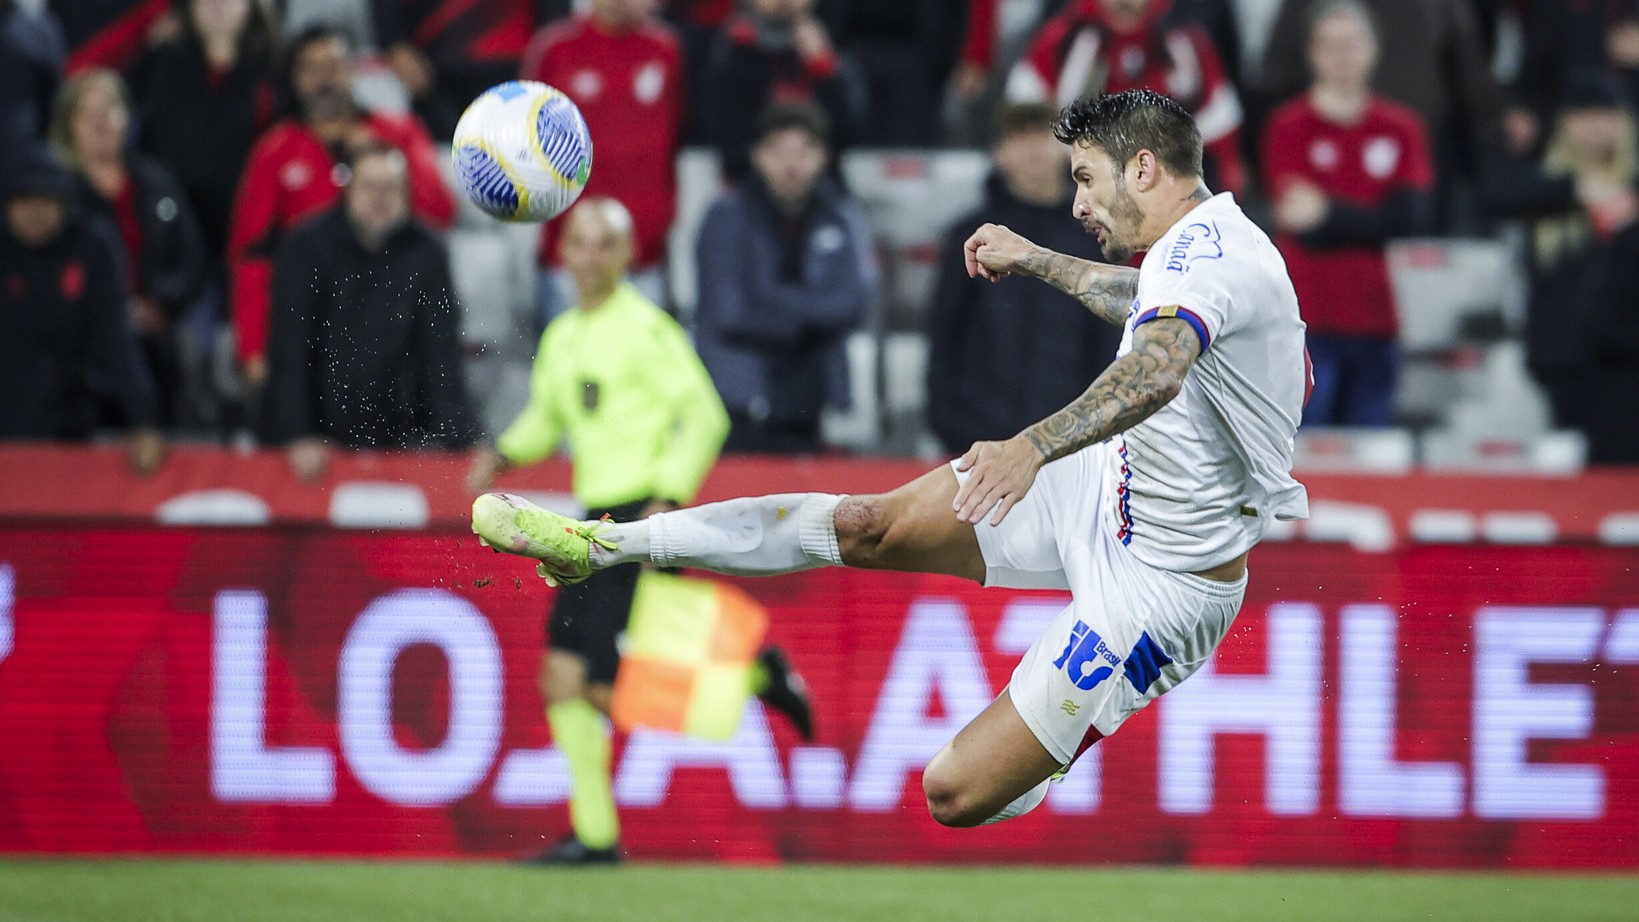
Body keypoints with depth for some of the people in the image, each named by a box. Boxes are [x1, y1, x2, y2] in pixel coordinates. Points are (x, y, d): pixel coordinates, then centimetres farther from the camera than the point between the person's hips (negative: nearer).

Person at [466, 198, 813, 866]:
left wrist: (669, 501, -19)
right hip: (597, 521, 8)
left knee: (604, 686, -13)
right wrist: (504, 454, 8)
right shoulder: (562, 338, 15)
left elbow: (705, 416, -12)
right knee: (562, 677, 1)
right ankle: (595, 836, 10)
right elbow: (547, 417, 28)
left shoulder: (644, 328, -9)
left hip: (643, 516, -8)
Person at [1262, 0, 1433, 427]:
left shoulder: (1401, 129, 9)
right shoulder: (1289, 127, 1)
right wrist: (1373, 222, -12)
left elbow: (1414, 220, -3)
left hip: (1377, 323, 3)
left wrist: (1331, 213, -11)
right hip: (1310, 324, -3)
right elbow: (1305, 230, -7)